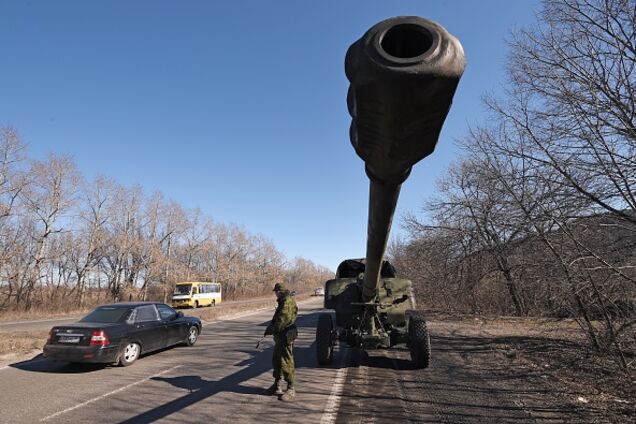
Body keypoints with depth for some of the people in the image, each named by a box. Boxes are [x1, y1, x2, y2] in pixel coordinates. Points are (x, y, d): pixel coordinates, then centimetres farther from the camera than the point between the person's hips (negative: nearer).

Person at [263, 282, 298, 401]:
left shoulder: (288, 302, -18)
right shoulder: (283, 302, 16)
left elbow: (283, 320, -24)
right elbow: (276, 318, 20)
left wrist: (272, 329, -16)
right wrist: (270, 327, 5)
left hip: (286, 337, -11)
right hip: (280, 337, 11)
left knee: (286, 362, -4)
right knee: (276, 360, 18)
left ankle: (291, 389, 6)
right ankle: (277, 386, 30)